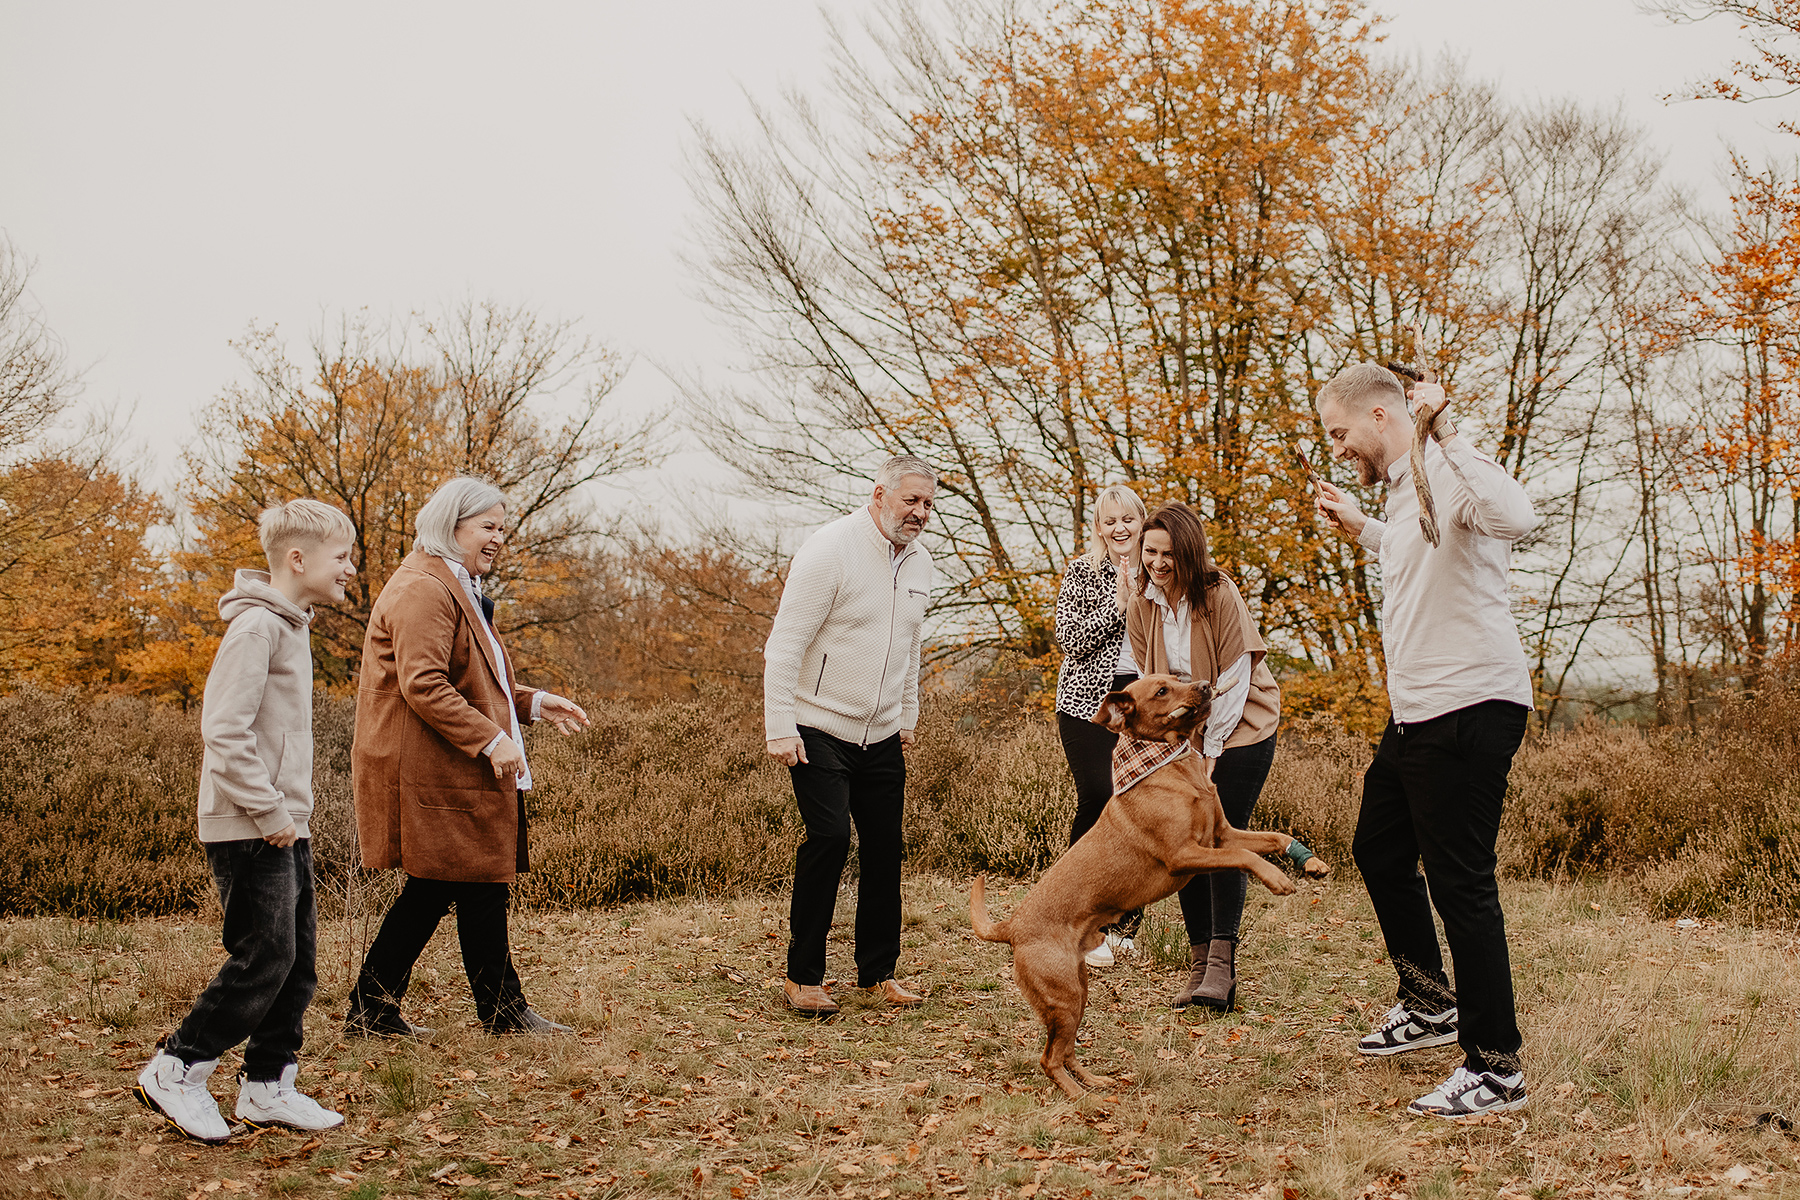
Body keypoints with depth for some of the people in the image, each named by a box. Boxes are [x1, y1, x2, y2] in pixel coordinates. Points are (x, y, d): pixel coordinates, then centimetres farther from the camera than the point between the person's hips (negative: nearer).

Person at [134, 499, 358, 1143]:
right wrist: (269, 811, -19)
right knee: (262, 960, -6)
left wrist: (293, 812, 16)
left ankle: (267, 1086, 19)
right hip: (250, 829, -9)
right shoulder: (255, 626, -15)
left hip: (286, 826, 9)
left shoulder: (291, 626, 15)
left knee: (298, 960, 10)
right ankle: (176, 1070, 8)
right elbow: (225, 730, -22)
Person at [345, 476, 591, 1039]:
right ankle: (504, 1012, 8)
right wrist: (491, 739, -24)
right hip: (430, 775, -11)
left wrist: (532, 703, 17)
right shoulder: (423, 590, -15)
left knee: (431, 892, 11)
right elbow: (423, 686, -24)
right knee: (482, 890, -3)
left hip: (450, 775, 11)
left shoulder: (457, 588, 22)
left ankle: (372, 1011, 17)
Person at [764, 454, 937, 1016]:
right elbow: (784, 644, -15)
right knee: (830, 836, -16)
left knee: (885, 847, 5)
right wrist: (779, 728, -19)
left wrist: (908, 717, 25)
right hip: (820, 731, -7)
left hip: (882, 737, 7)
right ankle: (803, 975, -4)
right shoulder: (830, 550, -14)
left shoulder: (918, 561, 9)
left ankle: (878, 973, 19)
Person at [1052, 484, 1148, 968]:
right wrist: (1117, 604, -14)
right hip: (1089, 699, -3)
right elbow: (1071, 638, -8)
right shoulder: (1081, 572, 3)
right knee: (1098, 798, -14)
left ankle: (1124, 924, 15)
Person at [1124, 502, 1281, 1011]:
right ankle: (1199, 964, 7)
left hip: (1239, 730, -5)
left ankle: (1222, 965, -11)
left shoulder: (1220, 595, -17)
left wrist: (1210, 752, -12)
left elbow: (1233, 682, -14)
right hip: (1182, 738, 5)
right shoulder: (1141, 608, -2)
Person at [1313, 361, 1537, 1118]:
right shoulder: (1403, 489, 14)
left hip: (1471, 709, -11)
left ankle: (1496, 1068, 4)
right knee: (1379, 852, 22)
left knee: (1460, 884, -6)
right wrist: (1358, 527, 28)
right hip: (1416, 714, 11)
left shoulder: (1449, 473, -16)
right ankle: (1430, 1004, 39)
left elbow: (1515, 517, -38)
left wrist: (1444, 432, -35)